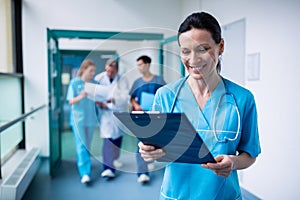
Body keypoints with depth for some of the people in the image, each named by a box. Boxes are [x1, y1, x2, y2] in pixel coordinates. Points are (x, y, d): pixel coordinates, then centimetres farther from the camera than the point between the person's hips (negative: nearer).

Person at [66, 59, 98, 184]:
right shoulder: (75, 82, -4)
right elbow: (71, 101, -6)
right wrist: (80, 97, -24)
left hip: (90, 118, 4)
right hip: (78, 118, -4)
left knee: (87, 145, 12)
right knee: (81, 145, -7)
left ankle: (82, 163, 31)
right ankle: (85, 173, -9)